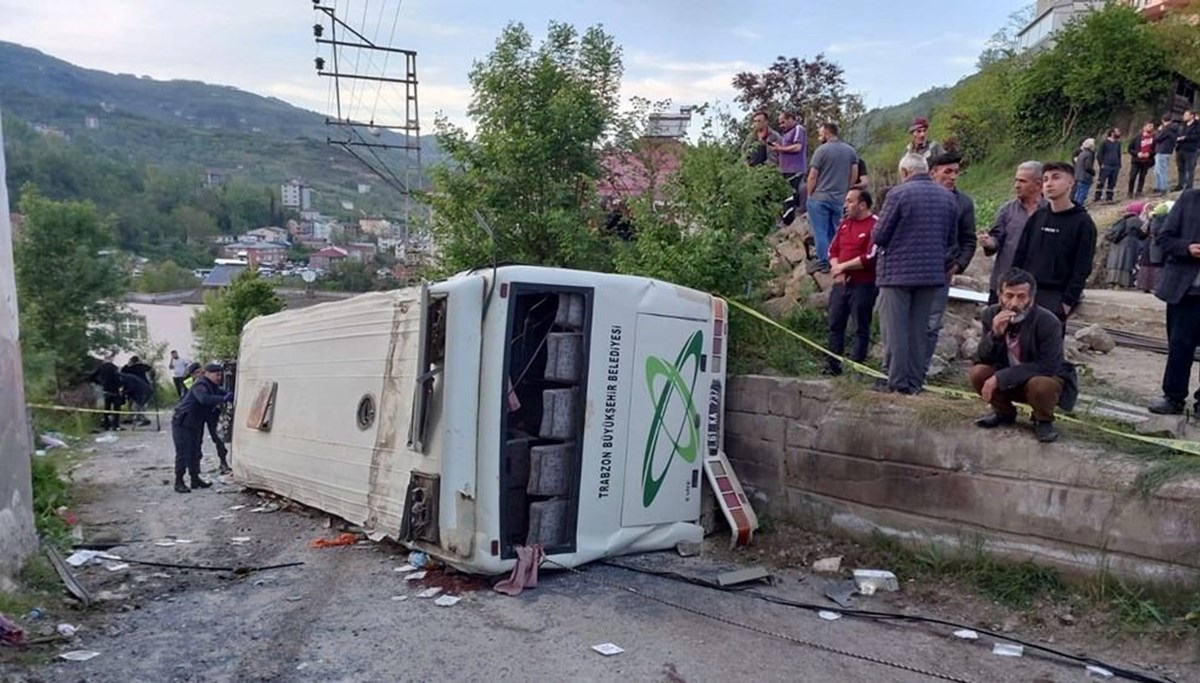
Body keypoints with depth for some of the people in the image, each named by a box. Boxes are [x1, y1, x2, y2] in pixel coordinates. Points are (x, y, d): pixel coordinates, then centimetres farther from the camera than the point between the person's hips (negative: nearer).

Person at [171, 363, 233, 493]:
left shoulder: (213, 387, 8)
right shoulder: (200, 386, -23)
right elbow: (204, 399, -41)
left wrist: (231, 396, -17)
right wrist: (223, 399, -46)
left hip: (196, 425, 10)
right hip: (182, 423, -10)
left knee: (195, 452, 14)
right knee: (183, 453, -7)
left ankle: (195, 479, 23)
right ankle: (179, 483, 0)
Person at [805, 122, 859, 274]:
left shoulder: (822, 150, -8)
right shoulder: (850, 151, 8)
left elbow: (813, 176, -9)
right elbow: (854, 174, 9)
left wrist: (810, 194, 1)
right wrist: (846, 192, 16)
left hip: (820, 198, -5)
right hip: (840, 199, 5)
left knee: (821, 231, 0)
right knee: (837, 232, 10)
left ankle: (823, 262, 0)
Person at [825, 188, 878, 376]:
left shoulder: (875, 225, -10)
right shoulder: (845, 223, 15)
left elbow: (870, 258, -17)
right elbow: (833, 250, 15)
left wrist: (843, 266, -10)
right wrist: (836, 269, -4)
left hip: (863, 285, -7)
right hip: (841, 283, 8)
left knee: (861, 328, 0)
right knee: (835, 325, 10)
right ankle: (833, 365, 18)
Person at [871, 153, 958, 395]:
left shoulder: (899, 194, -10)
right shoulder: (948, 197, 7)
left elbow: (879, 236, -10)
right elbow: (951, 239, 12)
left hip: (898, 271, -5)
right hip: (932, 273, 5)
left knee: (895, 329, 2)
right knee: (919, 329, 12)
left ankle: (897, 381, 2)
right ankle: (915, 382, 15)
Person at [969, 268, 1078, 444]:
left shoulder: (1048, 322, -27)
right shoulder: (990, 314, -13)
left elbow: (1047, 367, -29)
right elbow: (984, 359, -14)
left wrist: (1000, 378, -34)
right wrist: (995, 334, -35)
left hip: (1047, 378, -4)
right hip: (1009, 379, 4)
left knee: (1040, 385, -37)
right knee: (978, 373, -22)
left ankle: (1043, 421, -2)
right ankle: (1004, 413, 8)